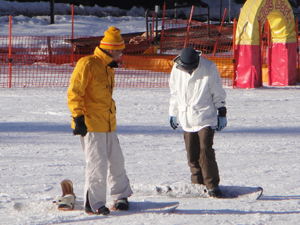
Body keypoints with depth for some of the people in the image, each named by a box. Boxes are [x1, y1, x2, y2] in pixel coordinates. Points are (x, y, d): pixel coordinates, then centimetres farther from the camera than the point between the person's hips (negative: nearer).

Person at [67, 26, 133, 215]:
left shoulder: (109, 68, 16)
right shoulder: (87, 64, -13)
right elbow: (74, 93, -16)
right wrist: (78, 118, -19)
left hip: (108, 125, 9)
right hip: (90, 125, -9)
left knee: (116, 160, 14)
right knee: (97, 163, -9)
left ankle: (121, 197, 28)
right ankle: (94, 203, -1)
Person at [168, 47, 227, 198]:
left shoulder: (209, 68, -9)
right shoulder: (177, 69, 1)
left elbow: (218, 93, 0)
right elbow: (174, 92, 16)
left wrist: (222, 114, 2)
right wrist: (173, 113, 20)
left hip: (205, 118, -4)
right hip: (186, 118, 4)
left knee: (205, 150, -13)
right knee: (192, 153, 4)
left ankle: (212, 184, -8)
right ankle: (197, 184, 15)